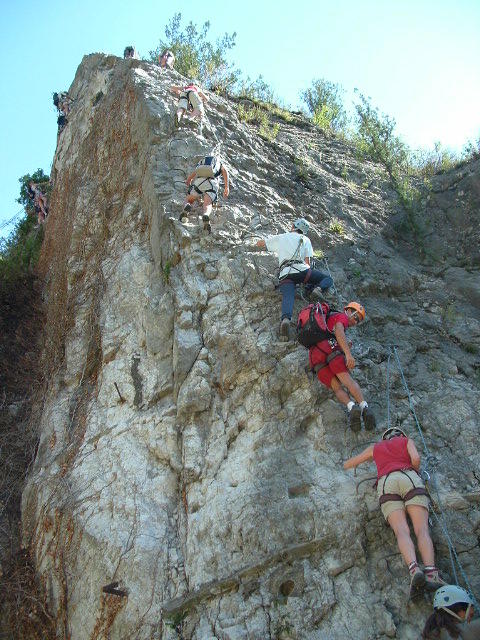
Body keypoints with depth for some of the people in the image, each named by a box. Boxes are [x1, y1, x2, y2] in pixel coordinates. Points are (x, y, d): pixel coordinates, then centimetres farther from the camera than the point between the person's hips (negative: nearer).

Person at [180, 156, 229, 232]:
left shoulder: (201, 162, 39)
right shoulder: (220, 163, 33)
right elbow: (224, 170, 9)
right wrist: (226, 187, 2)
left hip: (198, 181, 2)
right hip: (211, 182, -1)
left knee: (188, 200, 15)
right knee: (207, 205, -13)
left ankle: (186, 208, -21)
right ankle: (206, 216, -49)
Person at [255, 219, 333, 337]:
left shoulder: (279, 238, 27)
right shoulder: (305, 239, 23)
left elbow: (259, 244, 37)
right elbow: (307, 262, 13)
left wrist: (269, 239, 58)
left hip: (284, 273, 1)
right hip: (301, 270, -1)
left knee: (288, 297, -20)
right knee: (327, 279, 12)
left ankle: (285, 318, -51)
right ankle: (318, 289, -21)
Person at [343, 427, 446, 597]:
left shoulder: (375, 447, 33)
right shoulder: (407, 440, 28)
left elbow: (347, 465, 40)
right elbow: (416, 458, 5)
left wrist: (362, 460, 61)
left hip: (387, 485, 1)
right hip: (410, 480, -1)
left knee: (402, 532, -18)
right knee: (422, 529, -15)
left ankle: (414, 570, -47)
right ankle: (431, 573, -41)